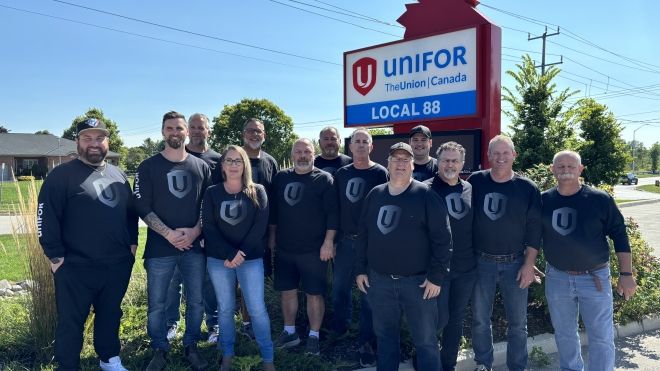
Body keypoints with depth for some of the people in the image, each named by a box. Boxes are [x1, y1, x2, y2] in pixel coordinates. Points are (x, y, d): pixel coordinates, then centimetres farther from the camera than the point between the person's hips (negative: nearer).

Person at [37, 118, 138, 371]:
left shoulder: (118, 175, 11)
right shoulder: (61, 175, -6)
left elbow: (131, 212, 17)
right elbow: (46, 218, -9)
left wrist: (132, 243, 10)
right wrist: (55, 256, -11)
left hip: (118, 264, 5)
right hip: (76, 268, -5)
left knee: (110, 316, 18)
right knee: (71, 322, 6)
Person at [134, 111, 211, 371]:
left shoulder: (201, 167, 6)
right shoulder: (148, 167, 1)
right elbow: (142, 207, -5)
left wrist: (195, 231, -9)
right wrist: (169, 234, -14)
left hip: (195, 246, 2)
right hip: (160, 248, -1)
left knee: (196, 301, 9)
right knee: (156, 305, 7)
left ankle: (191, 347, 28)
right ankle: (159, 350, 26)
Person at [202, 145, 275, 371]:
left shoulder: (257, 192, 1)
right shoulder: (212, 193, 3)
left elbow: (260, 226, -6)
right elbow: (208, 228, -4)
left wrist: (241, 254, -14)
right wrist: (230, 253, -14)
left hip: (251, 259, -1)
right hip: (218, 259, 1)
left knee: (257, 308, -2)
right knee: (225, 308, 10)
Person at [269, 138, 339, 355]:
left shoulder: (324, 179, -5)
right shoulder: (281, 178, 7)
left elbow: (332, 213, -9)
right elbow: (274, 210, 14)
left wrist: (328, 242, -14)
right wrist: (272, 237, 13)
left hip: (314, 249, -4)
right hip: (284, 248, 4)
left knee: (314, 294, 4)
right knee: (287, 291, 13)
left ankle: (314, 336, 19)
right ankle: (289, 332, 29)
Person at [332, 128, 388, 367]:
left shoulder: (381, 173, -4)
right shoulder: (341, 173, 7)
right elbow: (335, 206, 10)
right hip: (345, 240, 4)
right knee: (340, 287, 13)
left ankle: (366, 343, 16)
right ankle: (339, 329, 35)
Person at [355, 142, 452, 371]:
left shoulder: (426, 196, -6)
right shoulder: (375, 195, 7)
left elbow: (442, 238, -8)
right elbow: (363, 234, 12)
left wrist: (436, 276, -11)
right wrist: (360, 269, 8)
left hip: (418, 281, -4)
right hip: (379, 280, 4)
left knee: (426, 340, 6)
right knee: (385, 337, 17)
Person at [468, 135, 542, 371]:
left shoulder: (527, 188, -4)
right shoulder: (475, 182, -3)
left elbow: (534, 228, -2)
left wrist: (529, 264, -6)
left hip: (515, 263, 0)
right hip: (481, 262, 1)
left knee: (517, 322, 10)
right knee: (479, 320, 11)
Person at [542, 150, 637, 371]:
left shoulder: (600, 200, -8)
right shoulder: (544, 201, -2)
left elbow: (620, 236, -3)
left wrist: (626, 274, -5)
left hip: (595, 278, -2)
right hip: (557, 278, 3)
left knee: (602, 336, 4)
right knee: (564, 334, 17)